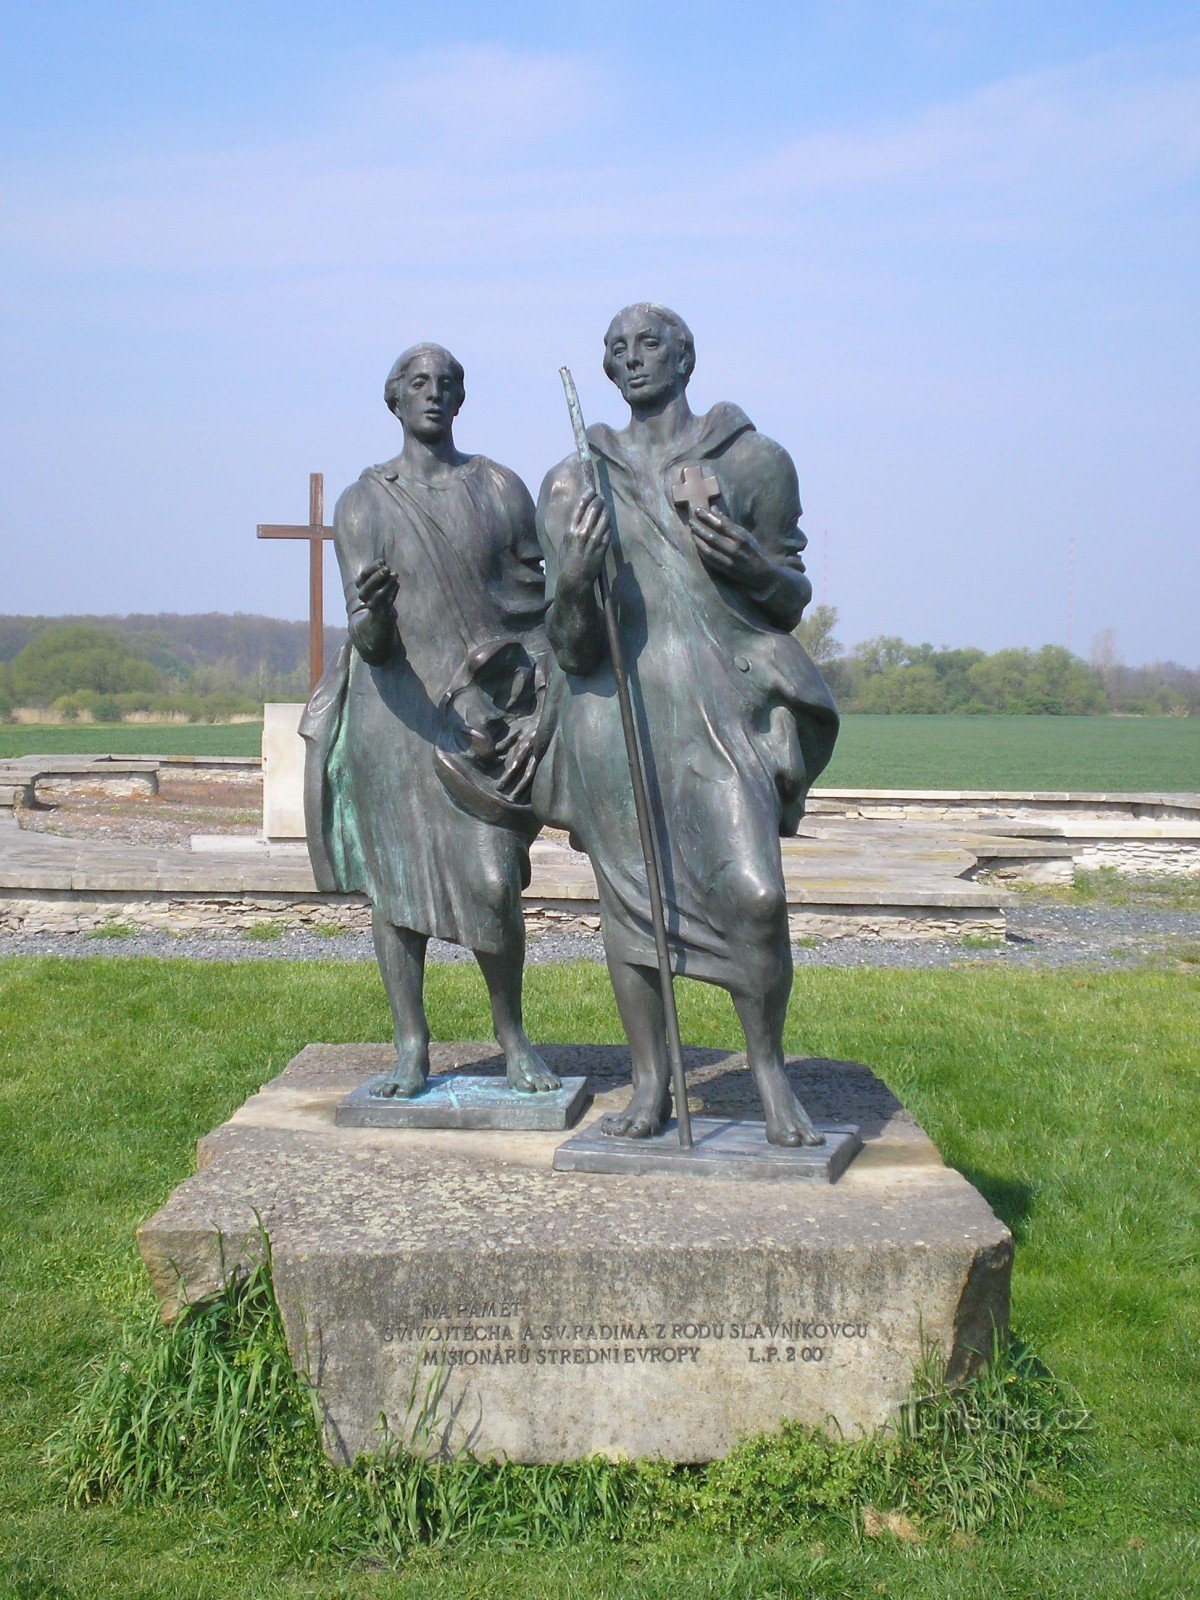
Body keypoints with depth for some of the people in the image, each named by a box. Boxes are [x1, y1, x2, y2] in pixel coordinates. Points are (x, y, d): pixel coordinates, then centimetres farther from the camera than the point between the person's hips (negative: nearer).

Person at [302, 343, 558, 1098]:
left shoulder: (500, 488, 6)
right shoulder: (364, 502, 3)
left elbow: (536, 610, 8)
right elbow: (366, 638, -5)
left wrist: (538, 709, -2)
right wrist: (371, 613, -29)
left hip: (483, 711, 0)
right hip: (392, 712, 1)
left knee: (494, 884, -9)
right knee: (394, 879, 4)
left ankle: (513, 1035, 11)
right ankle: (412, 1044, 16)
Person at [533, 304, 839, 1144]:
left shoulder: (754, 460, 8)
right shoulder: (573, 483, 10)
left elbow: (793, 601, 13)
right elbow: (572, 644, 6)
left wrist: (757, 565, -9)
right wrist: (573, 582, -16)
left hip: (723, 703, -2)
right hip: (616, 708, 2)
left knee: (755, 893, -14)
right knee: (628, 896, 4)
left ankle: (770, 1073, 6)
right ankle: (651, 1084, 17)